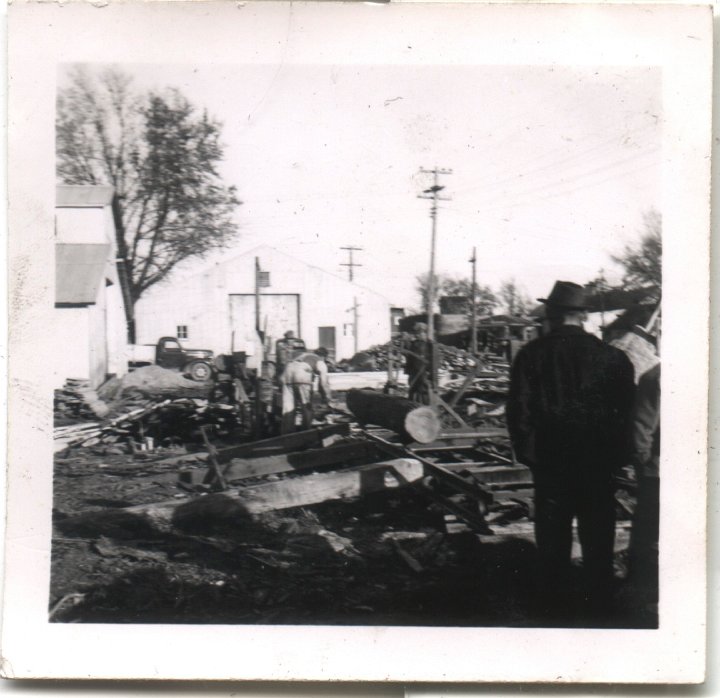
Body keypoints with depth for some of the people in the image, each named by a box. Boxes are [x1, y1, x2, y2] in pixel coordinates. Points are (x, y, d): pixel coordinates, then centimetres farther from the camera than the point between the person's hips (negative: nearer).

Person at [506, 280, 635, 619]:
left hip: (550, 462, 0)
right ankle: (598, 604, 18)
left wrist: (527, 453, 4)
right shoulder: (610, 356, -4)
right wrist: (617, 456, 8)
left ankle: (553, 605, 18)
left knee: (552, 542, 10)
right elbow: (625, 410, 0)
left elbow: (519, 410, -5)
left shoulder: (531, 355, -5)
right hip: (599, 464, 0)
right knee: (598, 540, 11)